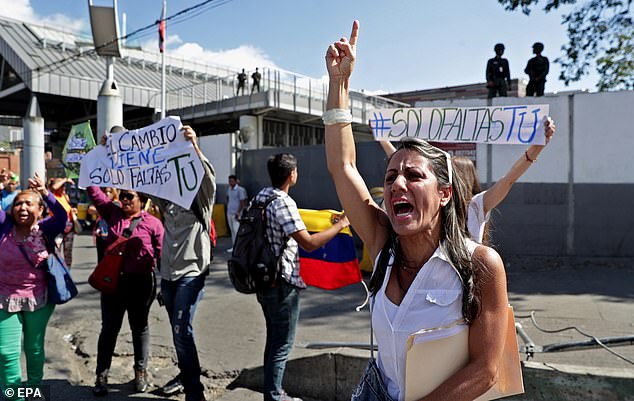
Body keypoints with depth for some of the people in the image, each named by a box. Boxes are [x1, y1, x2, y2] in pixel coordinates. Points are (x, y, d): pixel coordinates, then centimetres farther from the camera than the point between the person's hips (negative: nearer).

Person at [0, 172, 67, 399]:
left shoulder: (44, 229, -11)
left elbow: (62, 217, -29)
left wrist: (46, 194, -43)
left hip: (38, 299, -1)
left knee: (35, 348, 15)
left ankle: (35, 389, 36)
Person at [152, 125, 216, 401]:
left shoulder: (201, 197, -6)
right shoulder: (167, 198, 11)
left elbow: (208, 177, -26)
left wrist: (194, 147, -42)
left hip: (191, 271, -7)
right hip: (168, 272, 7)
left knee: (182, 330, -14)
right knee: (178, 330, 16)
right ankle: (185, 376, 33)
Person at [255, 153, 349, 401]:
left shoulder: (261, 196, 7)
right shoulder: (283, 202, -20)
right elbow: (309, 243, -25)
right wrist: (340, 225, -15)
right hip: (282, 282, -9)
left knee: (273, 340, 20)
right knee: (282, 344, 4)